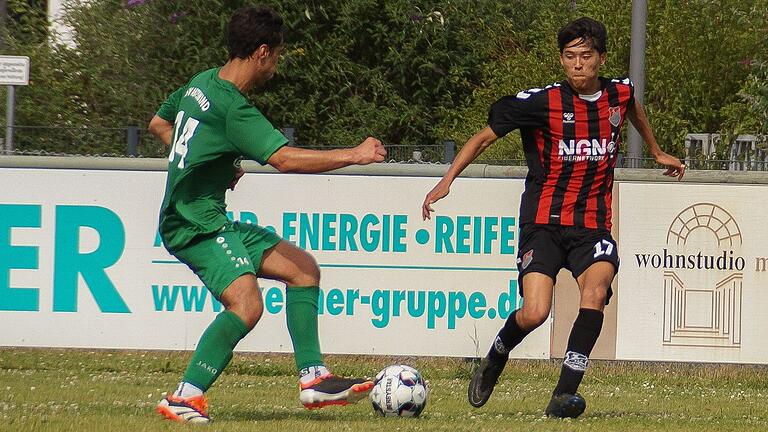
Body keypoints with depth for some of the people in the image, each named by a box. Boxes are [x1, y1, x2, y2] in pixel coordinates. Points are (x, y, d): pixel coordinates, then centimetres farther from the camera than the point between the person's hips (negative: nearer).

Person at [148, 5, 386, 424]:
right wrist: (353, 155, -22)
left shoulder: (202, 83, 9)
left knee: (303, 268, 10)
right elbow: (286, 158, -30)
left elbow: (158, 124, 26)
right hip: (196, 224, -10)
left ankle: (314, 380, 11)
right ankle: (184, 398, -23)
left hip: (211, 221, 10)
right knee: (246, 304, -28)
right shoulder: (233, 108, -21)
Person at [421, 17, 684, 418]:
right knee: (534, 313, -21)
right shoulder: (542, 102, -8)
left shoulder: (619, 94, 5)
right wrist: (448, 179, -12)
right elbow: (484, 136, -1)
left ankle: (565, 393, -25)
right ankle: (495, 359, 14)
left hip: (592, 226, 3)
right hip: (543, 223, -3)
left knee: (596, 288, -28)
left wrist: (657, 152, 46)